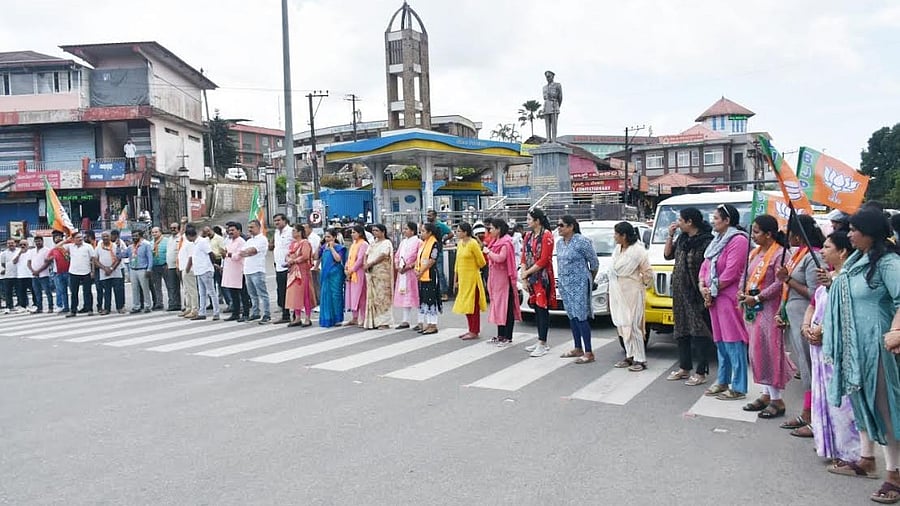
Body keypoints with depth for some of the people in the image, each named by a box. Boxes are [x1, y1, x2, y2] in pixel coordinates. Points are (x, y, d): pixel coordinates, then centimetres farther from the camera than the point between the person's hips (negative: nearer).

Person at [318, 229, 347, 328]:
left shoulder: (339, 248, -3)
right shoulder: (324, 247, 11)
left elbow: (338, 259, -18)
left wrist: (331, 247, -12)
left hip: (335, 274, -5)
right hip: (326, 275, 5)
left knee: (335, 295, -3)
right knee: (326, 296, 6)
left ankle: (337, 319, 6)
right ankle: (327, 319, 14)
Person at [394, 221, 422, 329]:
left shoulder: (418, 242, -7)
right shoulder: (403, 242, 16)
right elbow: (397, 256, 19)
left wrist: (409, 266, -18)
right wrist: (397, 266, 1)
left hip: (413, 273, -7)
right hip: (402, 273, 7)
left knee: (416, 296, -4)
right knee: (404, 297, 10)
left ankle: (420, 322, 1)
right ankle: (405, 321, 18)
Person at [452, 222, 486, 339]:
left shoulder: (473, 243, -13)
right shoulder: (460, 243, 10)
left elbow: (482, 262, -9)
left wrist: (472, 268, 8)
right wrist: (455, 280, 13)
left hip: (472, 279, -8)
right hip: (462, 279, 8)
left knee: (473, 304, -2)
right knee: (466, 304, 12)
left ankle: (474, 332, 4)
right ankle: (471, 330, 20)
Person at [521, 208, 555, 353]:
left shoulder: (547, 235, -12)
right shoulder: (528, 236, 13)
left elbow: (543, 260, -16)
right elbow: (524, 257, 14)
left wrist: (527, 272, -11)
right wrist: (524, 276, 4)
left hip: (543, 278, -8)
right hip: (531, 278, 8)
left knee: (542, 309, -6)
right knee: (537, 309, 11)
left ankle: (542, 344, -5)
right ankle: (541, 341, 19)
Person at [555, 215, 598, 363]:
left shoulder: (582, 241, -12)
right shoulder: (559, 242, 10)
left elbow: (594, 263, -5)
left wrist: (591, 280, 6)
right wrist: (561, 280, 15)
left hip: (579, 284, -7)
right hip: (564, 284, 8)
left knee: (581, 317, -9)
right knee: (572, 316, 12)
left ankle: (589, 352, -5)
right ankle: (578, 348, 22)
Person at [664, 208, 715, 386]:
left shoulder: (707, 241, -15)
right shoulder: (682, 238, 10)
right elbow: (668, 255, 18)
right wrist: (670, 236, 7)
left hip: (697, 294, -9)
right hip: (680, 293, 9)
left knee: (700, 332, -1)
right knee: (682, 331, 16)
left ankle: (701, 372, 7)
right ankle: (684, 368, 29)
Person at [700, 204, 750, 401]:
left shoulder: (738, 240, -13)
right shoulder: (717, 240, 17)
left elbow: (731, 272, -18)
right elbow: (705, 265, 16)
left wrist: (713, 291, -11)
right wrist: (703, 287, 1)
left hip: (730, 298, -9)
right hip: (714, 298, 9)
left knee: (734, 342, -5)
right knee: (720, 340, 15)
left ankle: (738, 388, 0)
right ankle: (722, 381, 26)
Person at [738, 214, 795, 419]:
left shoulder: (779, 253, -12)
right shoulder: (754, 253, 14)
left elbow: (779, 283, -20)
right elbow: (745, 275, 18)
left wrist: (757, 298, -18)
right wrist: (742, 292, 0)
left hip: (769, 308, -9)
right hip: (752, 309, 9)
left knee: (770, 351, -4)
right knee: (757, 351, 12)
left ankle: (777, 400, 5)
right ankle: (766, 394, 22)